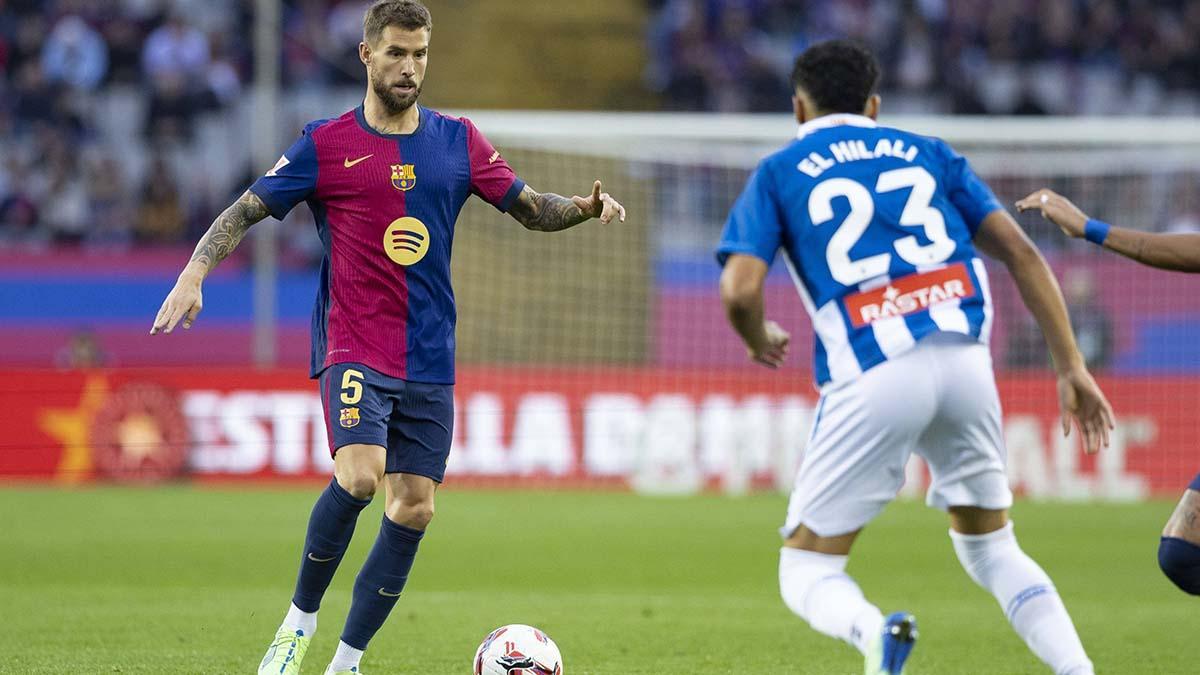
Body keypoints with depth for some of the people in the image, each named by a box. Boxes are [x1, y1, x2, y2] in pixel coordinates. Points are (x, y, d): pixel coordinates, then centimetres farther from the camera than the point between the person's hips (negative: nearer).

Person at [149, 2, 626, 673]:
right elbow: (244, 213, 2)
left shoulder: (457, 140, 9)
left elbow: (532, 207, 14)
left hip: (431, 361, 4)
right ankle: (300, 619, -6)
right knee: (359, 476, -26)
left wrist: (585, 206, -6)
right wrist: (194, 274, -13)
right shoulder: (326, 145, -1)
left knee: (414, 508, 0)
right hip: (353, 348, -4)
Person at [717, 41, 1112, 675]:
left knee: (806, 570, 6)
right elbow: (1021, 252, 12)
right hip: (965, 357, 3)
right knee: (990, 548, 23)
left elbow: (739, 290, -1)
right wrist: (1072, 367, 14)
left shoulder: (777, 173, 14)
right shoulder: (927, 152, 21)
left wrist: (760, 342, 22)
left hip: (870, 376, -3)